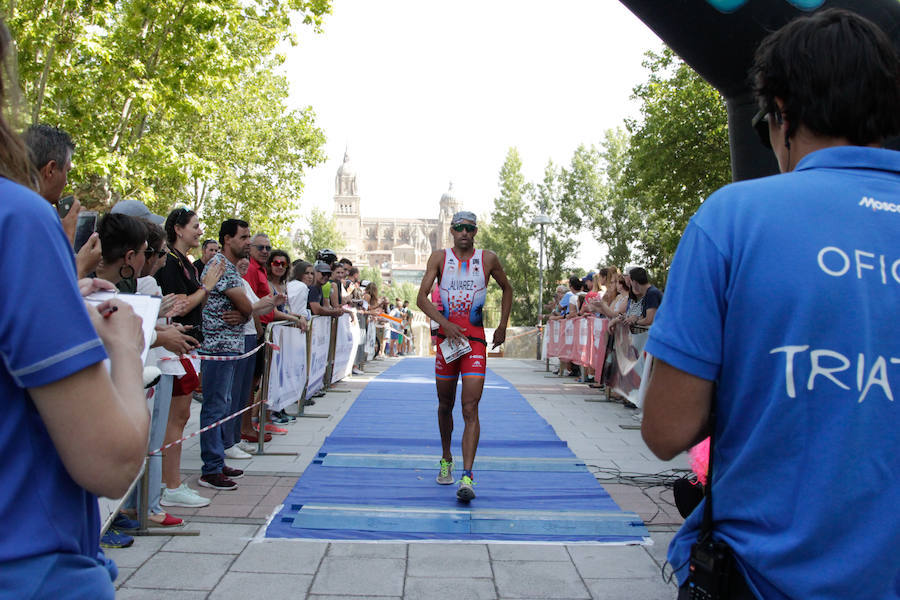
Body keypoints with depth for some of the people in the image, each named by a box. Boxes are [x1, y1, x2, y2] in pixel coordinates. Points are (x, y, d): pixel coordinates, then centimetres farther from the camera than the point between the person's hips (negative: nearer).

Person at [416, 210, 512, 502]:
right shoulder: (439, 257, 3)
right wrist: (445, 324, -18)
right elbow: (422, 297, -4)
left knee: (470, 408, -11)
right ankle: (446, 460, 35)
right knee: (445, 404, 14)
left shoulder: (488, 259, 4)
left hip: (476, 338, -2)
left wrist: (502, 327, 13)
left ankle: (467, 477, -13)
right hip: (447, 336, 2)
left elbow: (507, 289, 19)